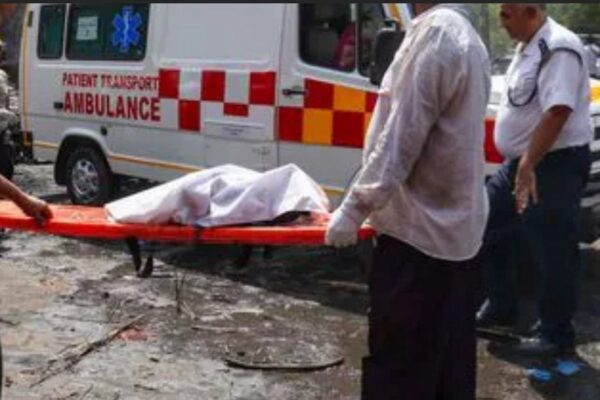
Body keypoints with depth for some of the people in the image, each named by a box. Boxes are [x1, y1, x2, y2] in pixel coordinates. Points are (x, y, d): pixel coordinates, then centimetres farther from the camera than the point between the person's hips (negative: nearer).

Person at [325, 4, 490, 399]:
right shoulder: (467, 35, 14)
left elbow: (401, 138, -20)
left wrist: (355, 207, -13)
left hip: (419, 230, -9)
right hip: (459, 228, 10)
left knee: (397, 362, 0)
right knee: (448, 362, 15)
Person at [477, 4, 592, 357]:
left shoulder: (559, 48, -19)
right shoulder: (530, 47, 12)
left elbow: (557, 112, -28)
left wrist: (528, 166, -30)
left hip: (555, 164, -10)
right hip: (523, 162, 11)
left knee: (552, 251, -2)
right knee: (487, 227, 16)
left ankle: (557, 334, 12)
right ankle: (500, 307, 31)